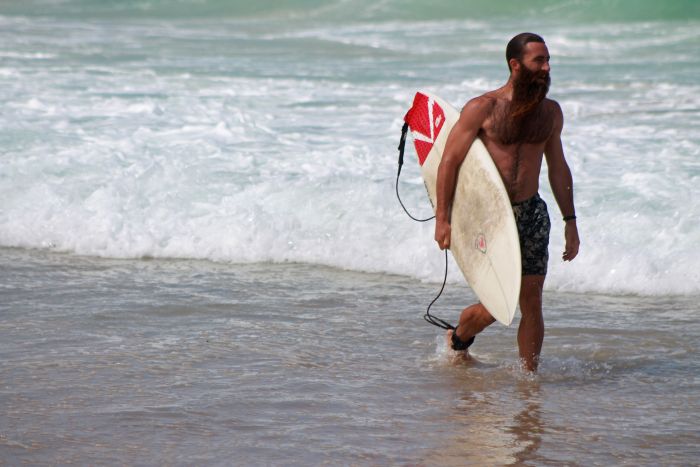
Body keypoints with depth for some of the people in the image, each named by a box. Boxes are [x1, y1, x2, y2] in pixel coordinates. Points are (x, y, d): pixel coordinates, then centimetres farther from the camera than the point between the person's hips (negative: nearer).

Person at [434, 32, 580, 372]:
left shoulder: (550, 112, 9)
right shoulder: (482, 108, -7)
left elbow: (558, 168, 18)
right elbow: (449, 161, -7)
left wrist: (570, 220, 15)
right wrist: (442, 219, -12)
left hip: (531, 214, 4)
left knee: (531, 302, 0)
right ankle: (458, 338, 25)